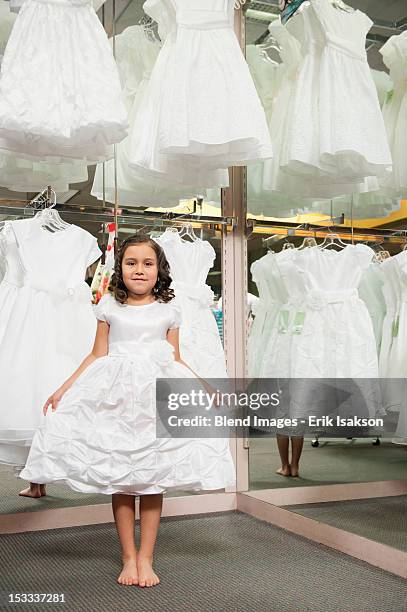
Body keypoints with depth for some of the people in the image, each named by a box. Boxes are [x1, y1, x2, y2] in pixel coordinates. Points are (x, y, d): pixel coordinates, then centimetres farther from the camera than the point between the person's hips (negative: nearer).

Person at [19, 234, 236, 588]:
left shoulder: (169, 311, 7)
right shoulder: (109, 306, 6)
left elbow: (176, 361, 11)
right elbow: (98, 355, 7)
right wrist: (63, 390, 2)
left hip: (157, 393, 0)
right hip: (115, 393, 0)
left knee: (153, 476, 2)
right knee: (118, 478, 4)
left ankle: (145, 558, 14)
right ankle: (128, 558, 16)